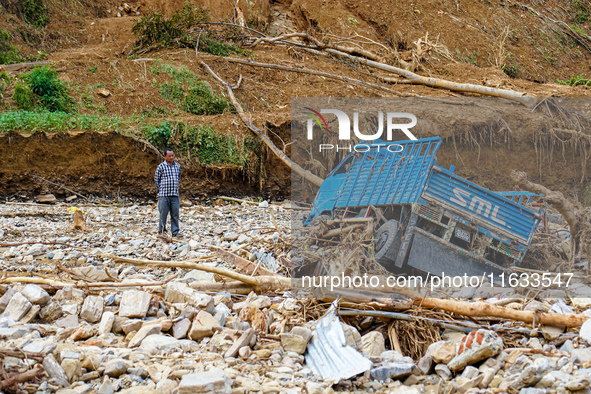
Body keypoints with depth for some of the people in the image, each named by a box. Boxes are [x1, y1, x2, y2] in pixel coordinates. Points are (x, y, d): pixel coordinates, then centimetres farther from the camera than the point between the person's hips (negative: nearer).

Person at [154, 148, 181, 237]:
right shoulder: (161, 166, -4)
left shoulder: (178, 166, 9)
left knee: (175, 214, 3)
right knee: (163, 214, 1)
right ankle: (161, 231, 12)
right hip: (164, 195, -4)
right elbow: (156, 179, 3)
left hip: (175, 194, 4)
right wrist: (161, 190, 5)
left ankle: (175, 232, 10)